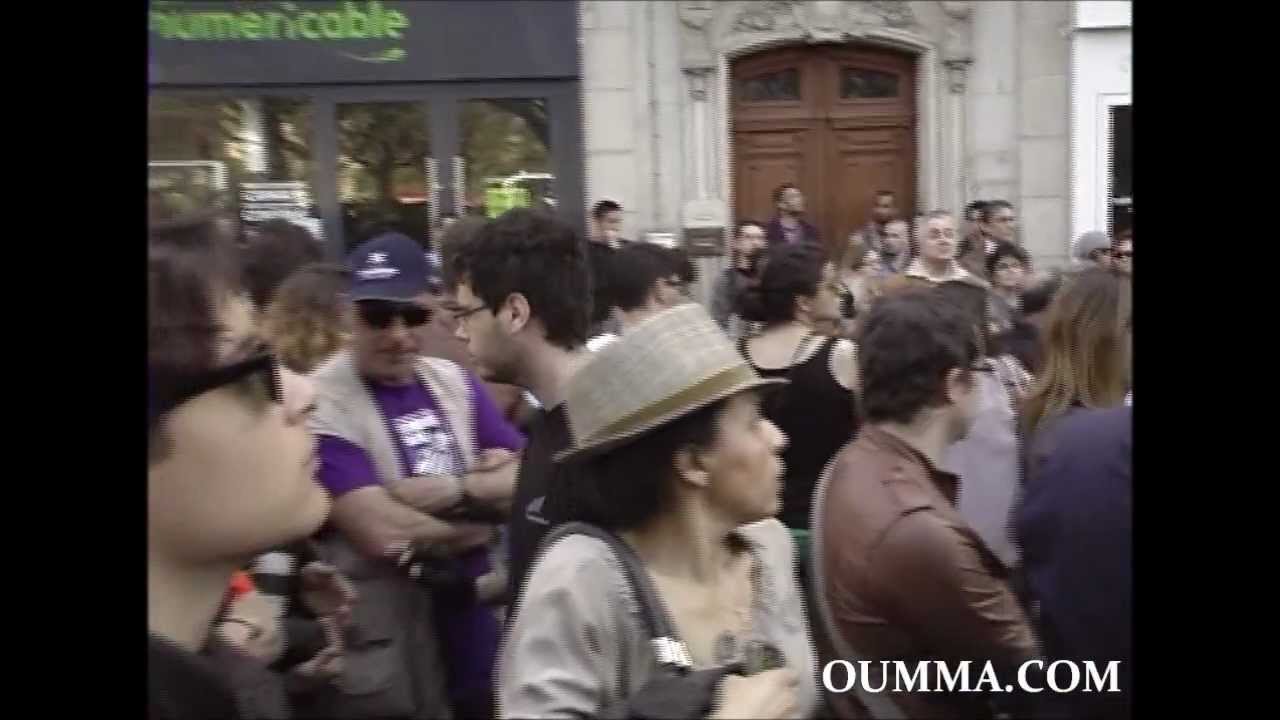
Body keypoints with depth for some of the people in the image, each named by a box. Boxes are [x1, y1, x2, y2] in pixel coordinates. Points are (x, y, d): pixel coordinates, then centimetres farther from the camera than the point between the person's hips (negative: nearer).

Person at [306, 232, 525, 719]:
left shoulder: (454, 382, 3)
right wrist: (488, 507, -10)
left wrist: (456, 490, -17)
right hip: (385, 657, -5)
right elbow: (386, 534, -24)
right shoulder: (322, 405, -16)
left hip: (477, 629, 6)